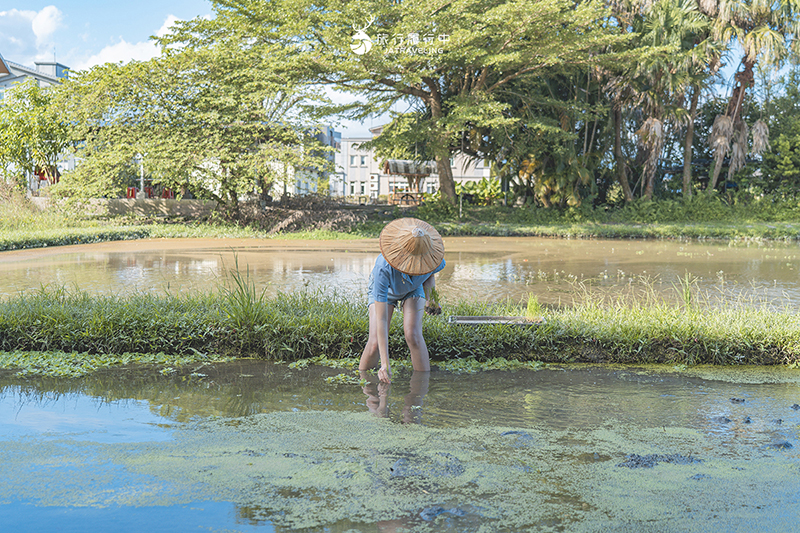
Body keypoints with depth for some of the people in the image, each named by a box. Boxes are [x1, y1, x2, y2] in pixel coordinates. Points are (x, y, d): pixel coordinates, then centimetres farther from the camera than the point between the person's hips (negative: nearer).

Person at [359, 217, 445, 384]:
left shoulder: (434, 259, -36)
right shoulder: (383, 268, -45)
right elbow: (381, 320, -44)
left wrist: (430, 296, -21)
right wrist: (385, 364, -47)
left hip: (413, 289, 2)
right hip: (385, 290, -2)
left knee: (413, 335, -23)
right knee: (375, 343, -16)